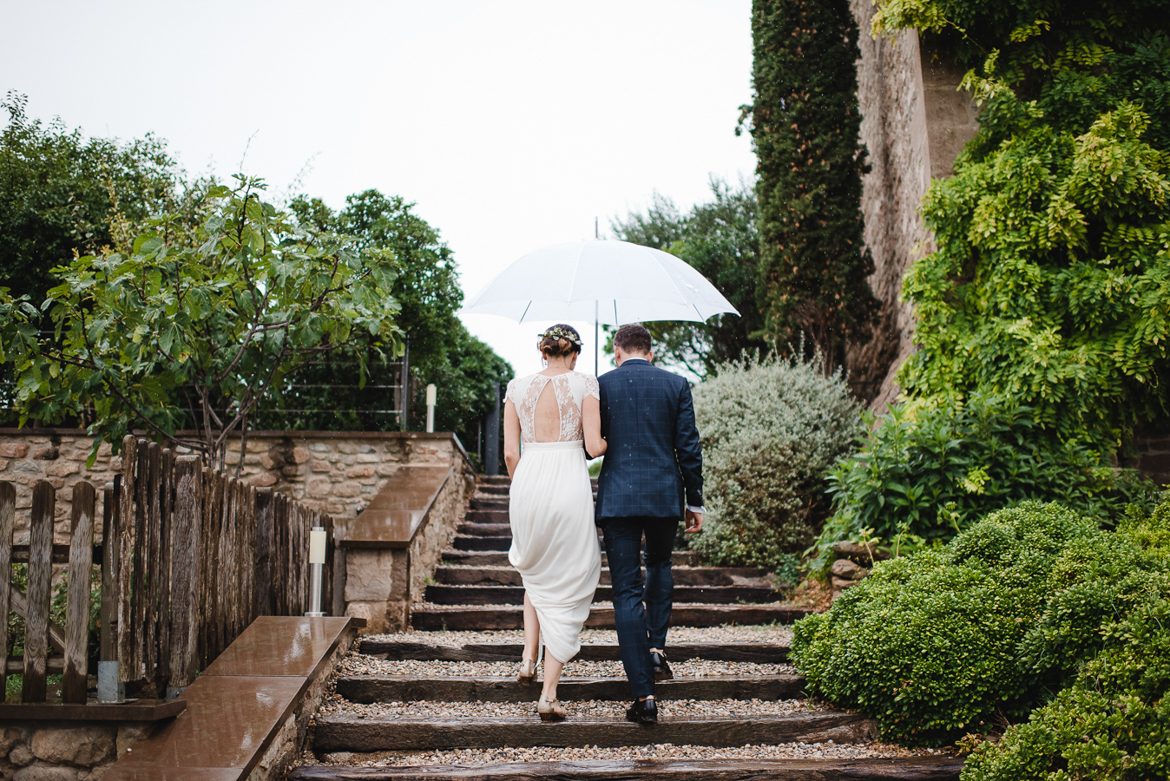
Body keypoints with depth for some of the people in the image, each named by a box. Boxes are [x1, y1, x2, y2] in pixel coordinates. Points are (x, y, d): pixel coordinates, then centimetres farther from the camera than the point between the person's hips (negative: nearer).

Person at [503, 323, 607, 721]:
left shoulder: (517, 388, 7)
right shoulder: (584, 385, -1)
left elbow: (510, 453, 6)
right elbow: (594, 446, -7)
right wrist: (610, 441, 16)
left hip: (527, 482, 3)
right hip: (570, 483, -3)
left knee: (536, 573, 29)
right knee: (567, 587, 6)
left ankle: (529, 656, 18)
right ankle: (549, 694, 4)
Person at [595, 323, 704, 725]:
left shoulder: (602, 385, -1)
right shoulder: (676, 385, 3)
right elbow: (689, 447, 2)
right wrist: (694, 500, 9)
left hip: (617, 497, -2)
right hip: (665, 495, 2)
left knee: (627, 593, 1)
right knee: (659, 565, 30)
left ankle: (644, 695, -1)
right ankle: (656, 647, 16)